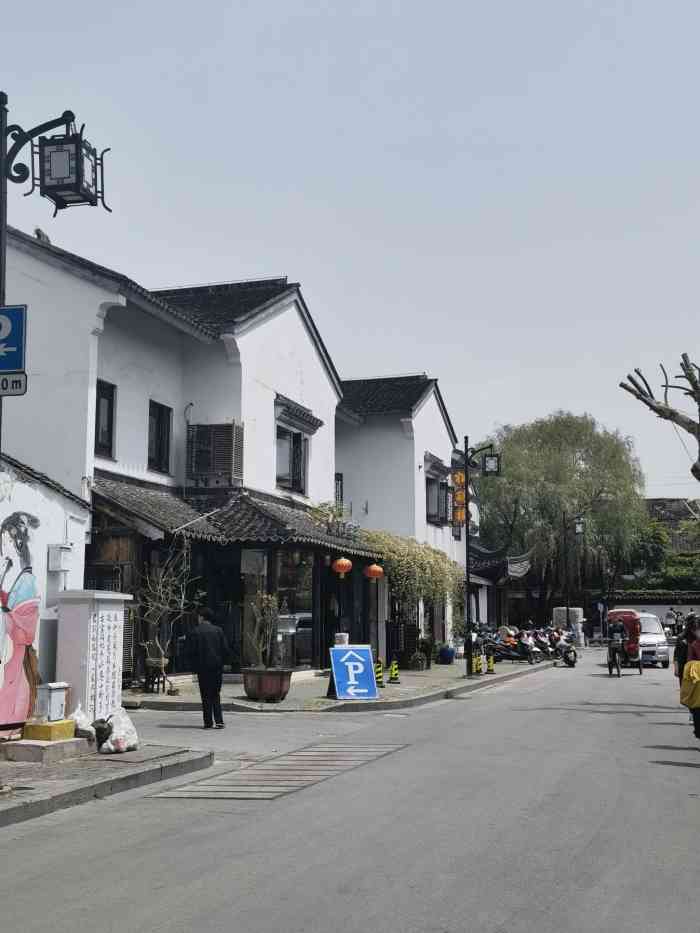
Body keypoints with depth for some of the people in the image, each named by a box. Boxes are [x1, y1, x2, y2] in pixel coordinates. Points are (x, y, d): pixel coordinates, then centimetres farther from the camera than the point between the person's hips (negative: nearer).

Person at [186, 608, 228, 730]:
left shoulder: (194, 632, -3)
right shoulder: (218, 630, 4)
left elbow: (191, 652, -7)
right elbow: (225, 649, 1)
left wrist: (194, 666, 4)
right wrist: (220, 662, 12)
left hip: (203, 668, -2)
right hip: (217, 667, 2)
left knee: (206, 696, 3)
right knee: (216, 694, 11)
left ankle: (208, 722, 1)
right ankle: (219, 721, 3)